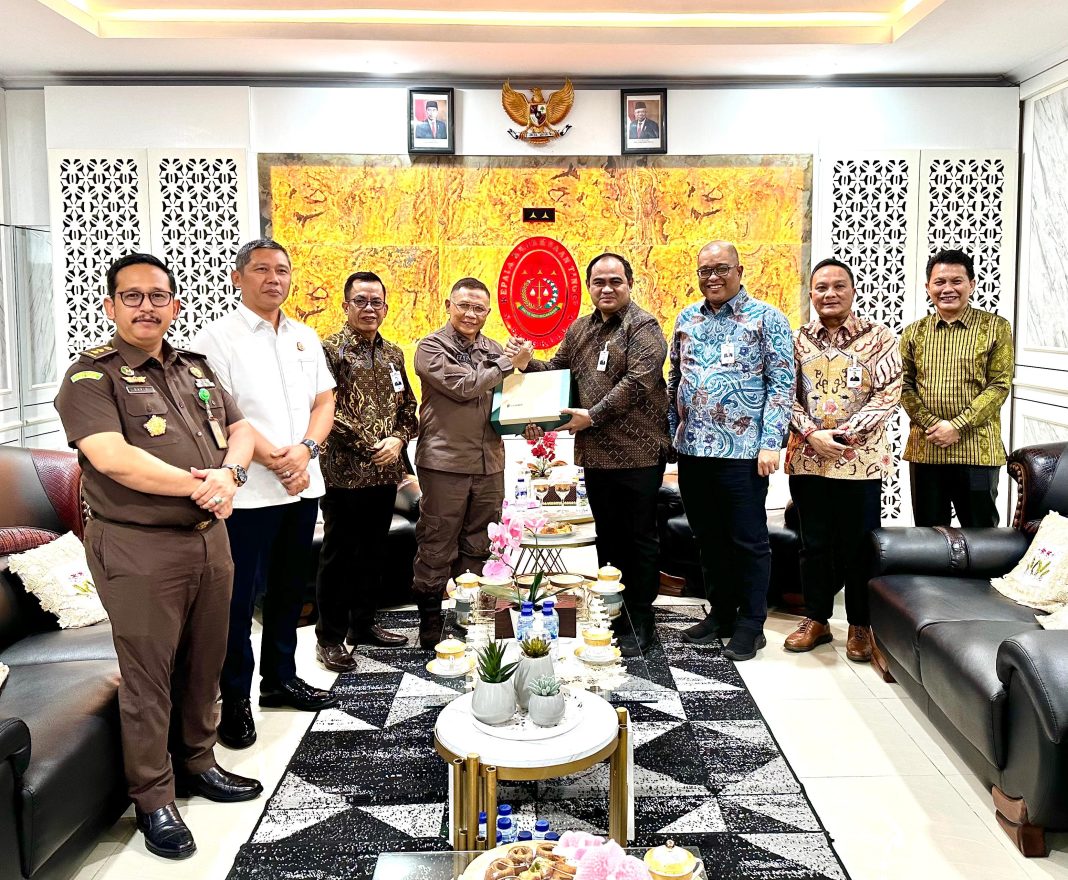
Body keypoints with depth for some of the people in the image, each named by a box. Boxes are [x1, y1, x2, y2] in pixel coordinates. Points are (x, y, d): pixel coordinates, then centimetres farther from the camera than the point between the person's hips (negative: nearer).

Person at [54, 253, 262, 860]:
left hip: (210, 539, 6)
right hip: (139, 550, -6)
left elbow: (241, 429, 12)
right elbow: (112, 457, -20)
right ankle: (154, 800, 17)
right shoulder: (92, 376, -6)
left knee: (205, 664, 16)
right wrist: (199, 485, -18)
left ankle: (199, 763, 34)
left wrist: (230, 473, -10)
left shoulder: (195, 369, 14)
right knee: (148, 678, 3)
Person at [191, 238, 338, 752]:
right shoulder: (218, 338, -6)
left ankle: (281, 679, 31)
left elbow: (324, 402, 10)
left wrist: (305, 449, -8)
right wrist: (276, 460, -16)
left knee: (288, 589, 16)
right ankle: (235, 699, 14)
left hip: (302, 486, 6)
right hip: (248, 491, -6)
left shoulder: (305, 338, 13)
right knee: (241, 596, 1)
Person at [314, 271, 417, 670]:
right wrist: (366, 444, -16)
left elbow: (408, 407, 16)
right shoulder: (330, 350, -7)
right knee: (338, 555, 2)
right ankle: (329, 637, 12)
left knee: (372, 553, 15)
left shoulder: (393, 354, 12)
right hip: (344, 473, -6)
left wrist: (398, 439, -3)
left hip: (385, 473, 6)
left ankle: (364, 622, 29)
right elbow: (324, 409, -15)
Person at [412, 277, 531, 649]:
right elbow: (462, 386, -15)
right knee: (437, 546, 1)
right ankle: (430, 621, 13)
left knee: (478, 547, 12)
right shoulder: (431, 347, -2)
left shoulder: (493, 350, 14)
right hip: (444, 462, -5)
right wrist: (509, 364, -8)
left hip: (489, 462, 5)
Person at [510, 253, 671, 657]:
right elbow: (557, 370, 22)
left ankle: (639, 623, 12)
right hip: (596, 453, 7)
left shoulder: (642, 326, -7)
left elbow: (638, 381, -17)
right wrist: (527, 363, 2)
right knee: (608, 537, 15)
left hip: (637, 452, -7)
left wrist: (593, 415, -19)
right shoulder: (579, 330, 15)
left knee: (639, 538, 2)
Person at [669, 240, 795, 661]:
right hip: (692, 450, 5)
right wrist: (670, 432, 11)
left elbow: (782, 384, -7)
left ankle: (751, 625, 15)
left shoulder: (766, 318, -3)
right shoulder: (687, 319, 12)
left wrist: (770, 442, -14)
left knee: (748, 541, 3)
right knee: (708, 538, 13)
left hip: (742, 451, -5)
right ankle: (721, 614, 27)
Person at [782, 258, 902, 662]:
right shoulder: (798, 340, 7)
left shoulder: (878, 337, 0)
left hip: (860, 459, -2)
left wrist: (844, 433, -15)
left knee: (858, 546, 4)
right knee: (814, 544, 11)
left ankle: (860, 625, 19)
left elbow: (889, 394, -7)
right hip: (807, 458, 3)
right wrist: (811, 434, -11)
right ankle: (816, 619, 24)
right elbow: (788, 395, 5)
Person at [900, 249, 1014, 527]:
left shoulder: (996, 328, 0)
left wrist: (956, 426, -15)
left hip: (977, 449, -2)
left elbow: (999, 385, -6)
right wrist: (932, 425, -11)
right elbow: (905, 385, 4)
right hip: (925, 448, 3)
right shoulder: (914, 332, 8)